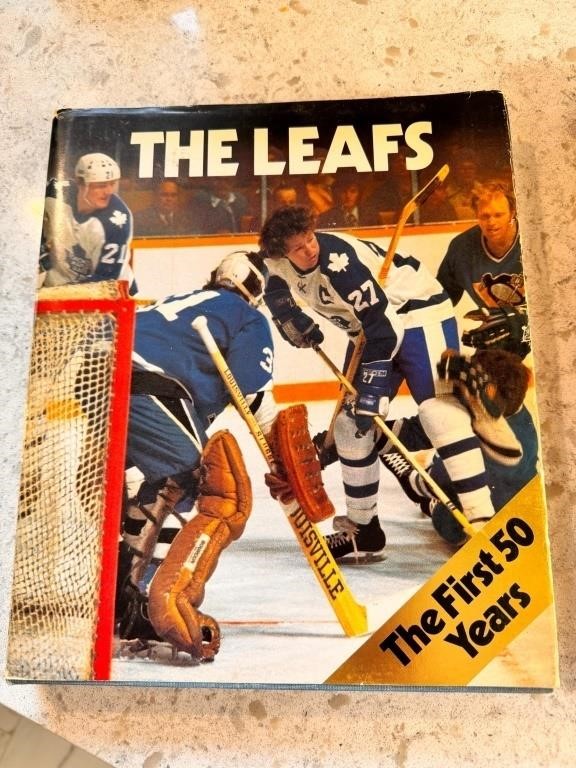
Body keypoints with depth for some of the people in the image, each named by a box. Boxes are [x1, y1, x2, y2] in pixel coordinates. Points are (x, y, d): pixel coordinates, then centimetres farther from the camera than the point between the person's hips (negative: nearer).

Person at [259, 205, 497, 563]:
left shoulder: (338, 259, -29)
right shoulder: (282, 264, -6)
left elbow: (383, 323, -30)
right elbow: (277, 293, 18)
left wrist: (374, 387, -31)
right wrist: (292, 318, -2)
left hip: (419, 312, -7)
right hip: (372, 328, 8)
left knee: (439, 411, -25)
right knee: (350, 424, 5)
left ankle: (483, 520, -21)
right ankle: (363, 530, 17)